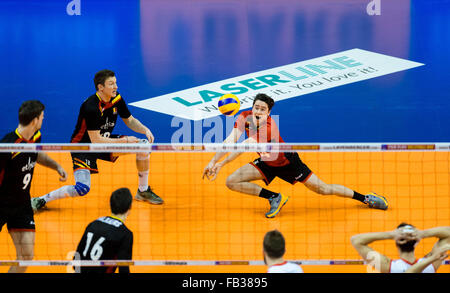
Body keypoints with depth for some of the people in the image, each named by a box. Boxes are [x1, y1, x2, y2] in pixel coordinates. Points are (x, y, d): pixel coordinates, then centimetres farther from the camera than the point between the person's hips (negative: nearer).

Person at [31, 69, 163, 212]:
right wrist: (125, 140, -25)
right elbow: (96, 140, -28)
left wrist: (145, 130, -11)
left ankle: (143, 190, 15)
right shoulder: (91, 107, -30)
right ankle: (41, 200, -6)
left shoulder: (117, 98, -8)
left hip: (105, 140, 7)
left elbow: (130, 120, 9)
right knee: (82, 189, -26)